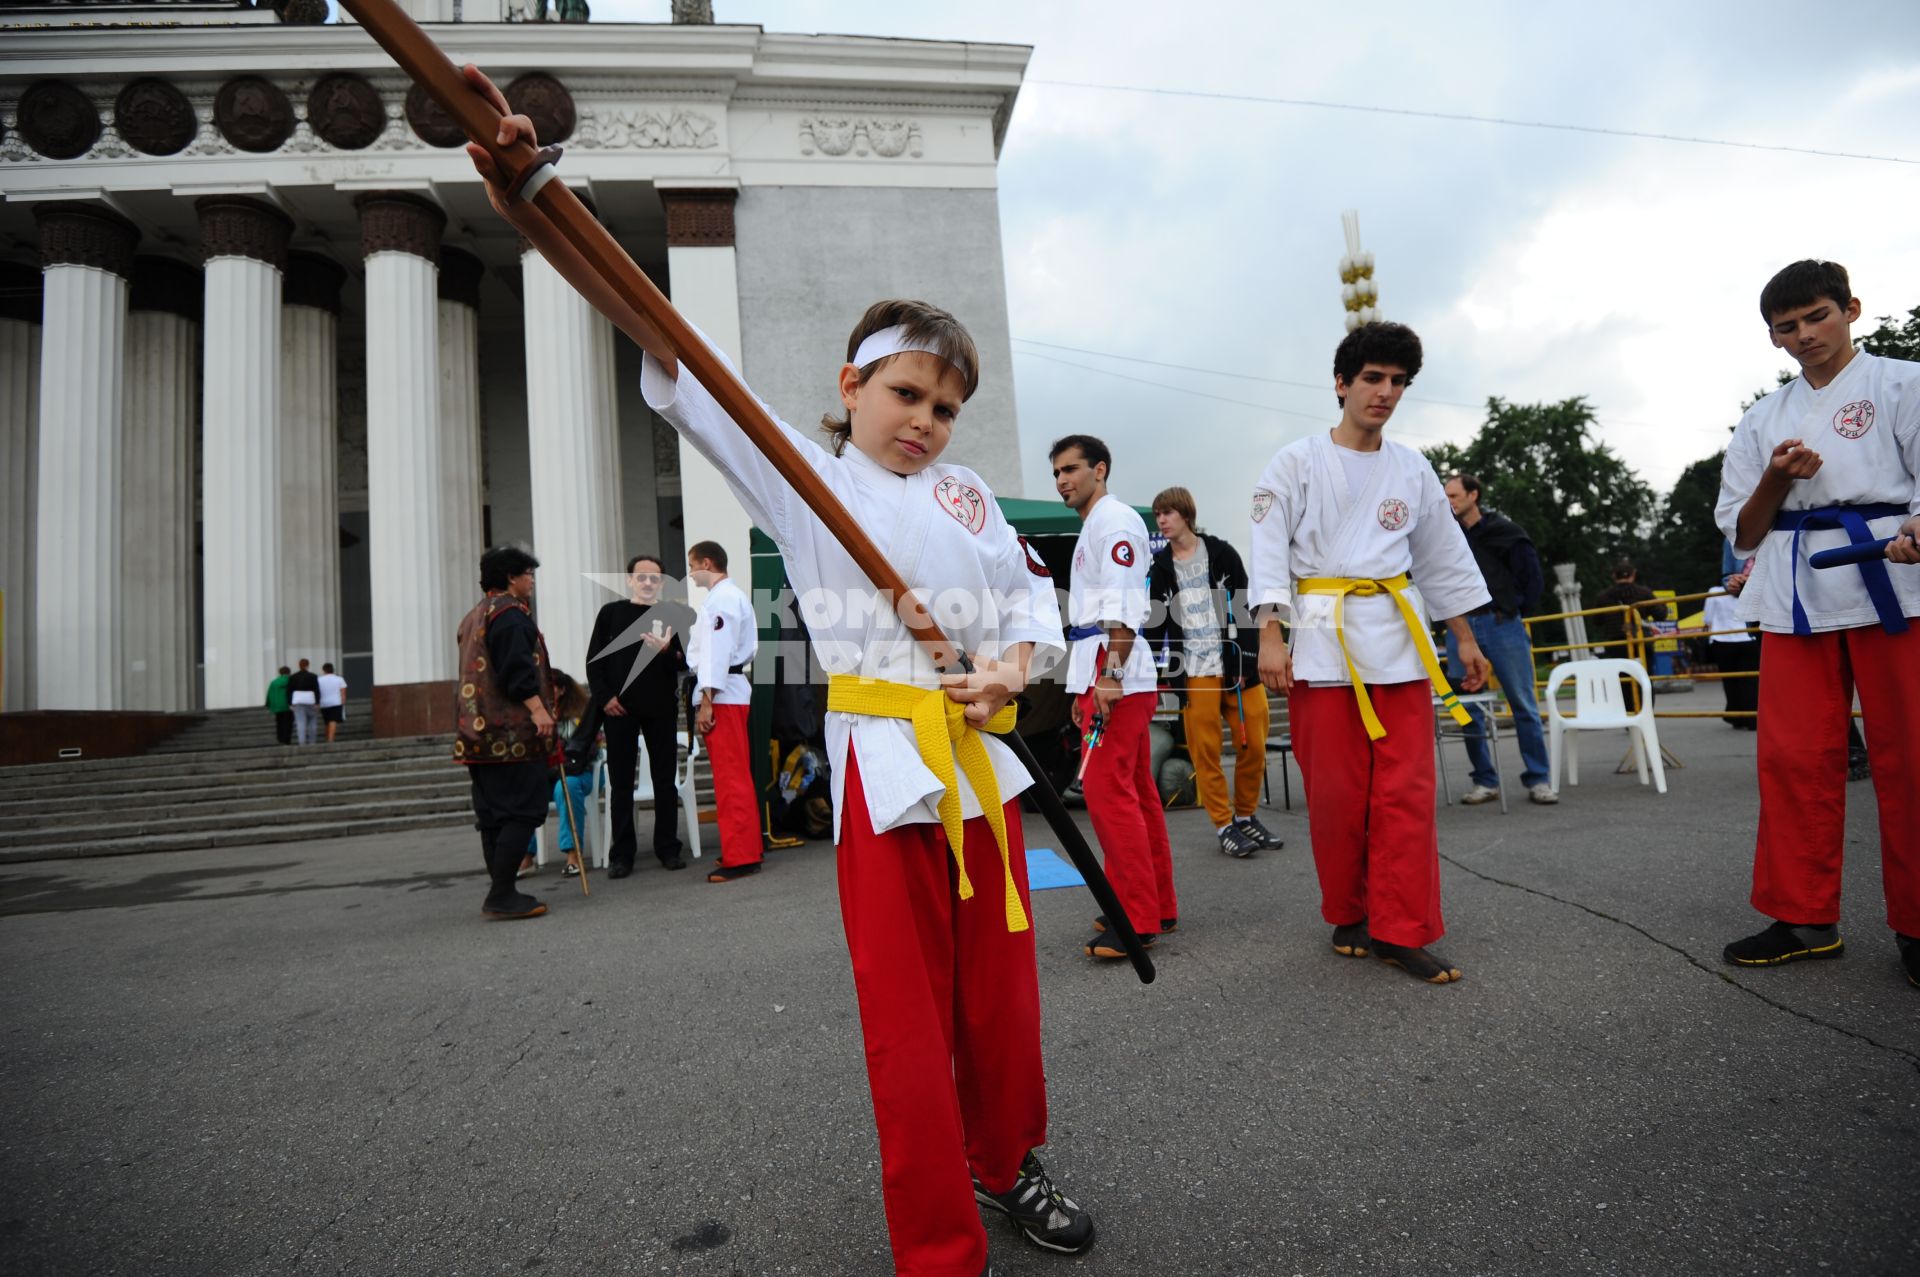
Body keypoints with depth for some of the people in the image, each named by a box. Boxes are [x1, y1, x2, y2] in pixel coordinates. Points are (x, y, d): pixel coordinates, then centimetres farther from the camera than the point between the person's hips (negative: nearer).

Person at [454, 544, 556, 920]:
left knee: (493, 815, 10)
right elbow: (517, 668, -21)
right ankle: (501, 896, -10)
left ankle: (500, 893, 13)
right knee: (524, 810, -8)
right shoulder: (510, 613, -9)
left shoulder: (473, 617, 22)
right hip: (512, 731, -10)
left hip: (478, 730, 10)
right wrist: (538, 709, -25)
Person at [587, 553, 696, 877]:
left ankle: (668, 847, 14)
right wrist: (605, 697, -6)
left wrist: (667, 651, -21)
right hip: (619, 709, 0)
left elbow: (687, 661, 0)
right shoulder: (612, 612, 7)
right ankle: (621, 853, 10)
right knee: (620, 782, 4)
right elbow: (594, 660, 5)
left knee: (665, 779, 5)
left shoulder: (674, 614, 5)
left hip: (661, 708, 0)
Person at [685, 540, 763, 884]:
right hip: (734, 689, 11)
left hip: (720, 693, -11)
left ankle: (741, 856, -4)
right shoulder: (735, 595, 18)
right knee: (736, 776, 16)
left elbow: (716, 651, -19)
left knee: (730, 778, -8)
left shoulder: (720, 598, -13)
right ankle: (747, 847, 25)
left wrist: (706, 701, -20)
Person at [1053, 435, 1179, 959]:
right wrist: (1084, 688, 23)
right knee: (1136, 791, 13)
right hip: (1107, 674, 11)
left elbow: (1124, 606, -19)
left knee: (1107, 789, -12)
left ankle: (1137, 919, -6)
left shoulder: (1115, 520, -8)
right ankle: (1155, 905, 21)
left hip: (1117, 673, -11)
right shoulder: (1093, 527, 23)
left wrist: (1110, 676, -24)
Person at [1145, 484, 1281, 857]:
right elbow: (1156, 625, 9)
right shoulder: (1159, 568, 9)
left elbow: (1246, 608, 1)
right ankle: (1224, 825, 10)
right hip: (1193, 672, 1)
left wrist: (1249, 661, -6)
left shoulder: (1222, 553, 4)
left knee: (1253, 745, 3)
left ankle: (1245, 816, 21)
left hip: (1236, 665, 0)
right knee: (1205, 752, -2)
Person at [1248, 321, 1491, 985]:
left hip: (1398, 638, 4)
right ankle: (1349, 916, 19)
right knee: (1336, 793, 0)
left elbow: (1443, 556, 20)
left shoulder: (1412, 469, 14)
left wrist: (1466, 640, 20)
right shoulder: (1298, 462, 2)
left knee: (1406, 791, 0)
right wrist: (1270, 636, -15)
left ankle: (1401, 930, 9)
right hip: (1323, 638, -3)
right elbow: (1269, 550, -5)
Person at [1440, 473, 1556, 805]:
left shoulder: (1505, 532, -1)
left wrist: (1512, 608, 0)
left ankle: (1537, 780, 10)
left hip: (1502, 627, -3)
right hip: (1460, 628, 3)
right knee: (1468, 708, 2)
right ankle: (1485, 781, 11)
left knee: (1524, 706, 1)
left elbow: (1533, 578, 2)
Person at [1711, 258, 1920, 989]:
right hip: (1795, 594, 3)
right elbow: (1743, 533, 14)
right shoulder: (1762, 420, 16)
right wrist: (1776, 480, -4)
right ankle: (1804, 917, 13)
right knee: (1794, 758, 2)